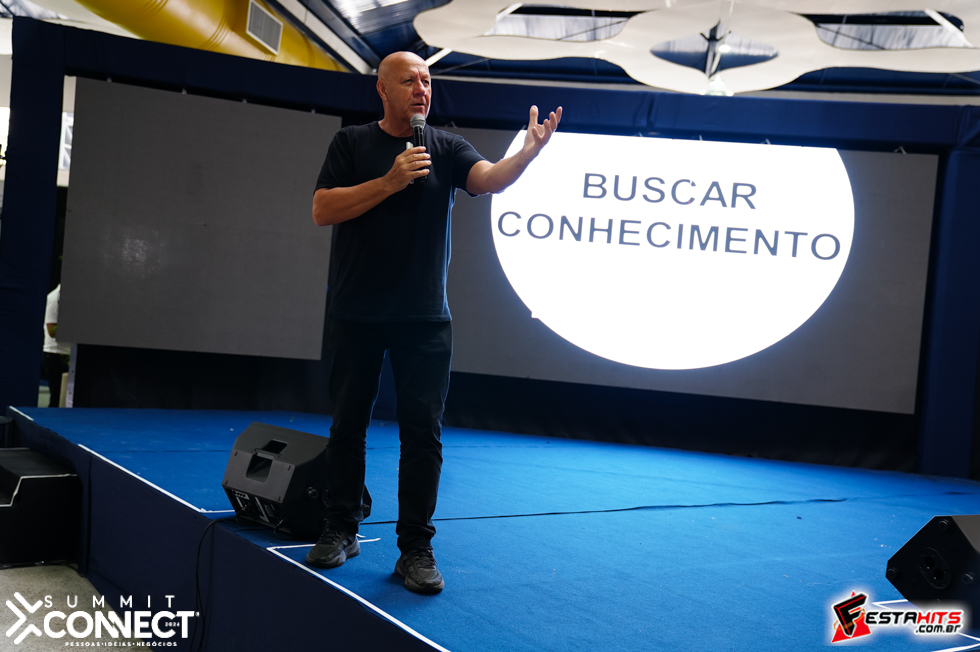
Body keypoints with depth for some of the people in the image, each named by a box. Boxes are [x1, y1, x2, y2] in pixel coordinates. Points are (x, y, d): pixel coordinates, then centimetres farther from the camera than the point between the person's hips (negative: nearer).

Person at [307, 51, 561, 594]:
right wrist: (390, 181, -14)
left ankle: (416, 549, 8)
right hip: (357, 316, 0)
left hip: (425, 319, 0)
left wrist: (530, 150, -33)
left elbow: (490, 179, -13)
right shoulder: (352, 143, 5)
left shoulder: (446, 148, 7)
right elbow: (322, 211, -6)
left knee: (423, 432, 0)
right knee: (347, 425, 9)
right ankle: (341, 531, 24)